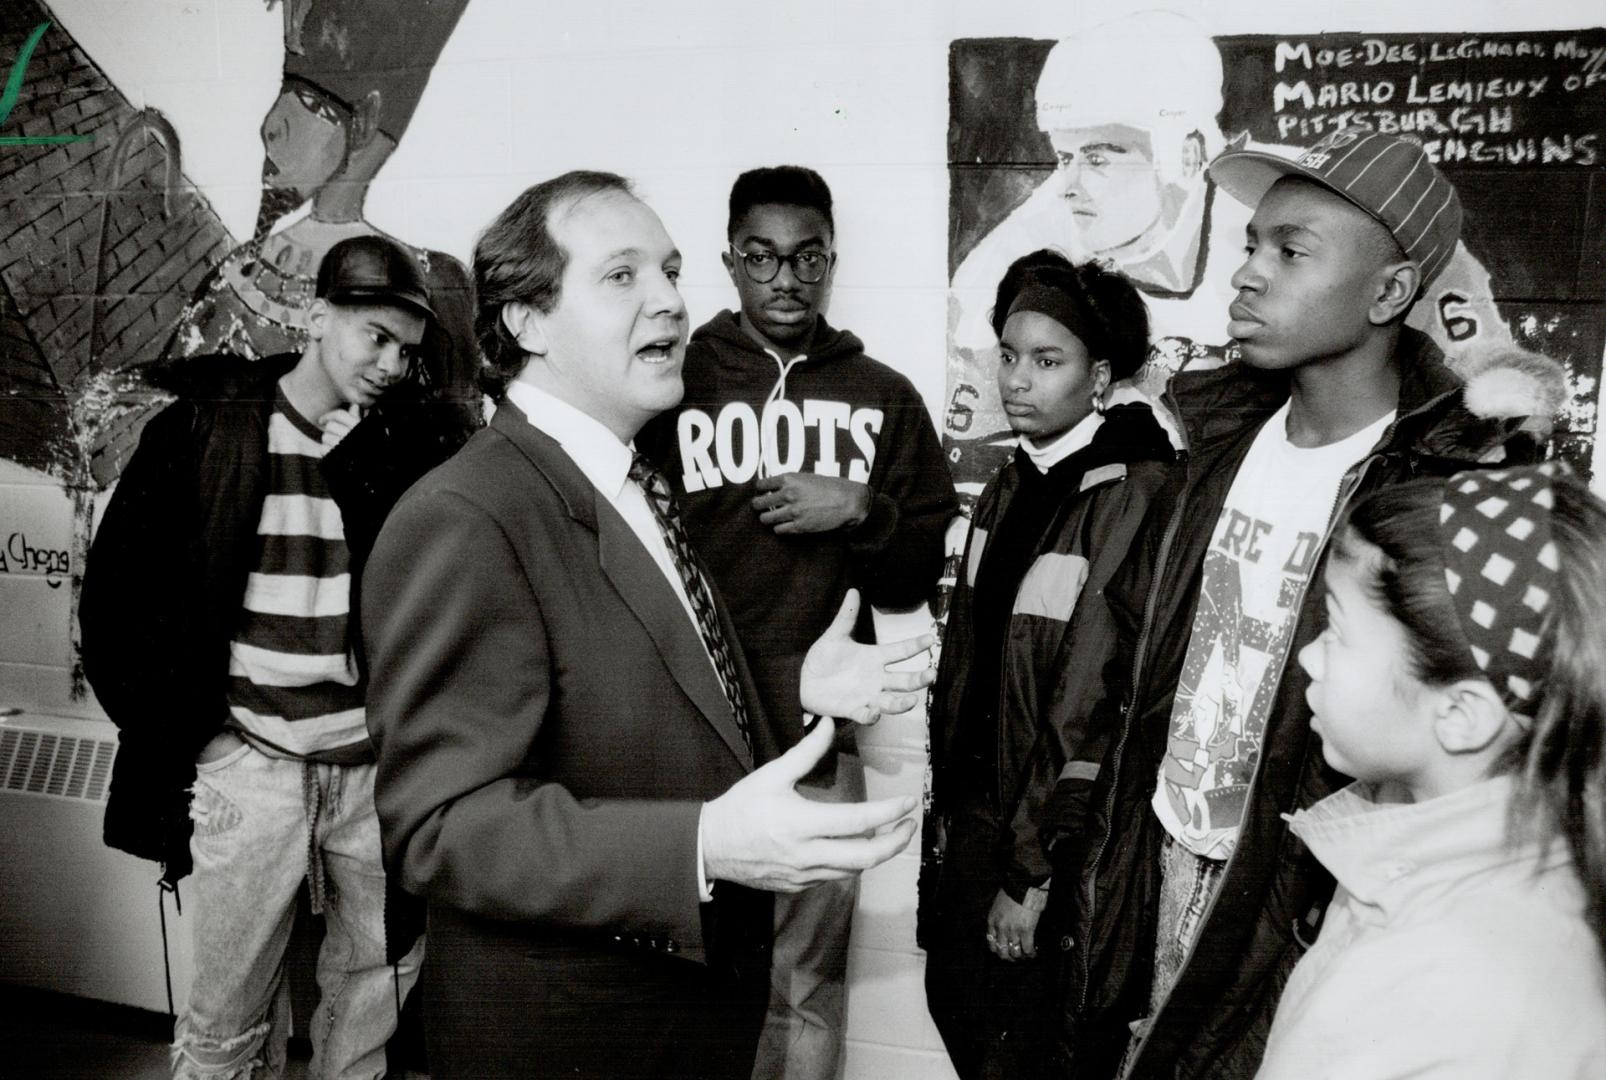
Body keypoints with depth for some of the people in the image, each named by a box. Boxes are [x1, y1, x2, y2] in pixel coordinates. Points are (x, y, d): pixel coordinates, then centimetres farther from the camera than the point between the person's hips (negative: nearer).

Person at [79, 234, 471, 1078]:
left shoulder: (422, 439, 1)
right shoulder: (204, 428, -2)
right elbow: (119, 592, 5)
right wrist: (171, 731, 3)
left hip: (377, 762, 2)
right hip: (251, 763, -1)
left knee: (375, 992, 13)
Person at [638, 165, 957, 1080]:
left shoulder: (884, 399, 9)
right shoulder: (674, 382, 2)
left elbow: (919, 577, 9)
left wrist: (861, 512, -8)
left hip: (821, 734, 2)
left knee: (808, 988, 10)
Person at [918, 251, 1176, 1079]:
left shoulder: (1132, 498, -19)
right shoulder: (1011, 487, 5)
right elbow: (966, 653, 8)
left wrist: (1034, 873, -15)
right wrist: (946, 800, 8)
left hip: (1046, 841, -7)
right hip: (973, 816, 7)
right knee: (956, 1007, 21)